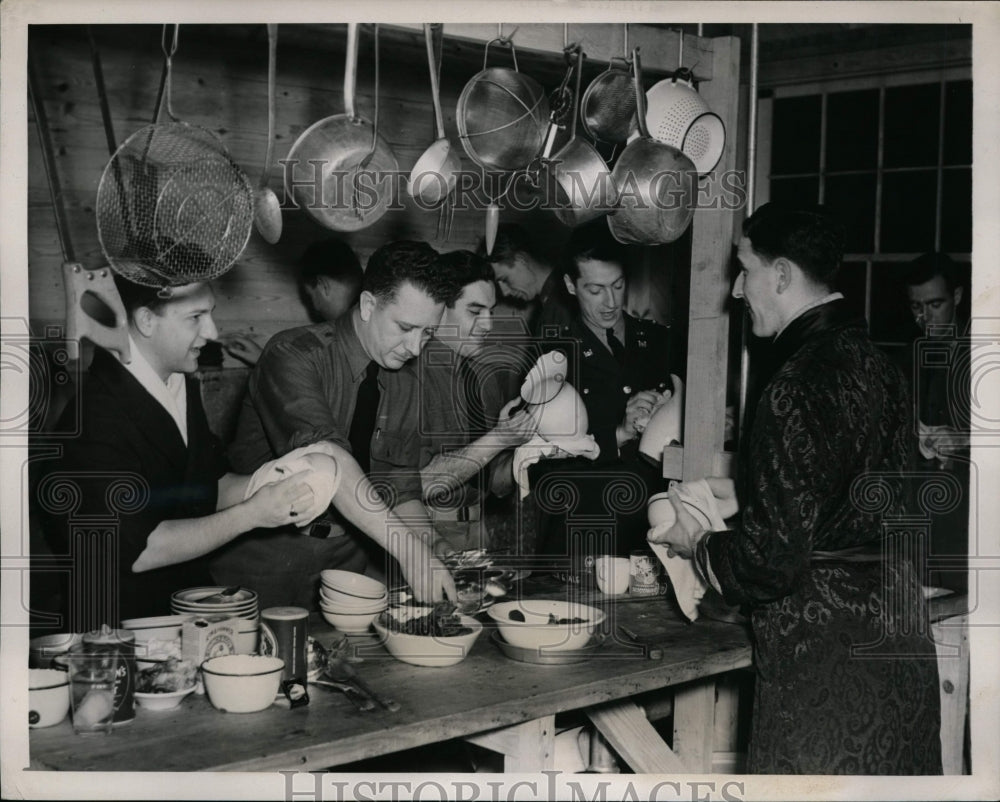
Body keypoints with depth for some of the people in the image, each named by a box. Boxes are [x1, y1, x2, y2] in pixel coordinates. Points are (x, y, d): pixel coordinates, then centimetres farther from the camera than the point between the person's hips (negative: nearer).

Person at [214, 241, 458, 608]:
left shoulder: (404, 381, 6)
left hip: (344, 564, 5)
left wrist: (431, 544, -10)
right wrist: (408, 549, -37)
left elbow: (401, 488, 10)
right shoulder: (294, 355, -15)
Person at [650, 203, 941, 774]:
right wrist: (744, 499, 19)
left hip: (825, 656, -9)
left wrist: (698, 546, -4)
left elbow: (772, 560, -22)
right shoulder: (871, 361, 8)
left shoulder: (802, 384, -21)